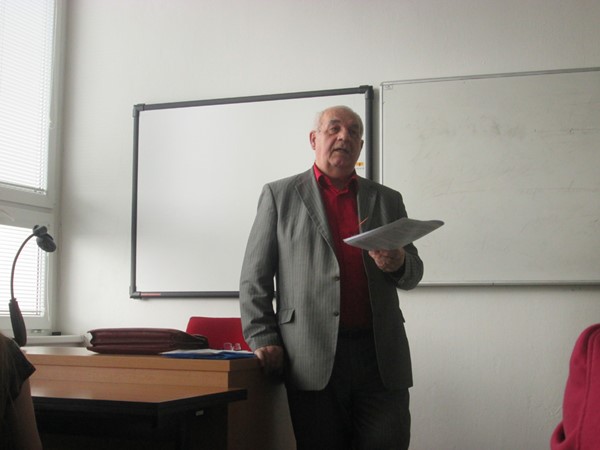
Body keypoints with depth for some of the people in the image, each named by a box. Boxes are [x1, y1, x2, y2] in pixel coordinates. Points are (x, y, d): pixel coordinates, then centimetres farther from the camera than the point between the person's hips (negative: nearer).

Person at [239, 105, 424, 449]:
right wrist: (262, 339, -6)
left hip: (381, 356, 3)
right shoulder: (279, 195, 9)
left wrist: (398, 264, -8)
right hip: (311, 361, -2)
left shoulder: (388, 200, 17)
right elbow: (255, 276, 6)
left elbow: (412, 274, 16)